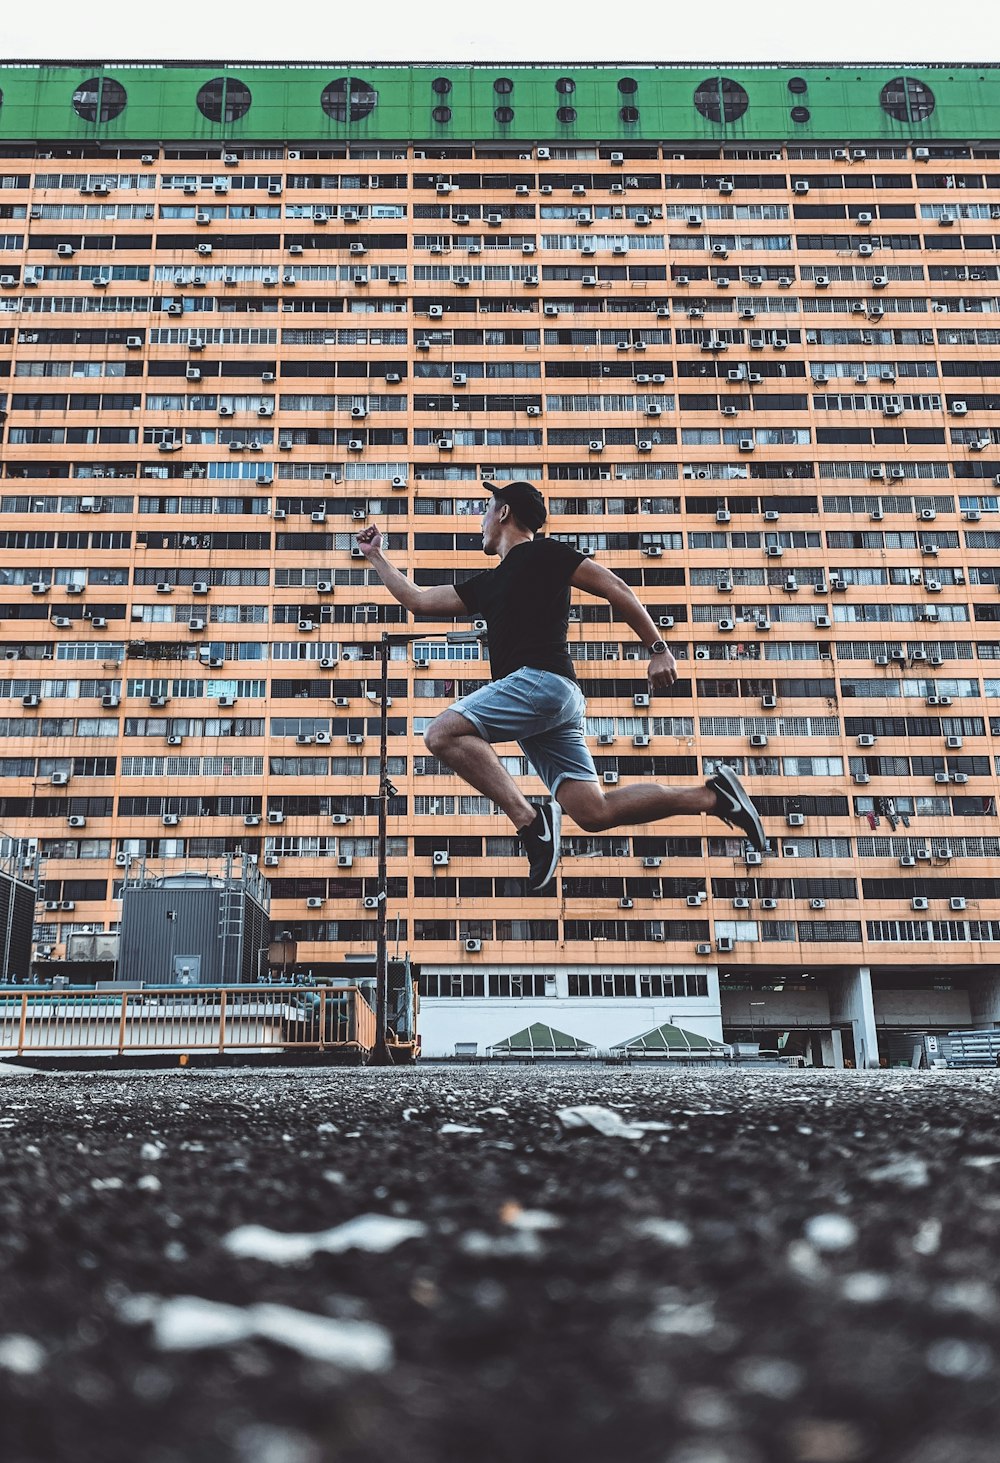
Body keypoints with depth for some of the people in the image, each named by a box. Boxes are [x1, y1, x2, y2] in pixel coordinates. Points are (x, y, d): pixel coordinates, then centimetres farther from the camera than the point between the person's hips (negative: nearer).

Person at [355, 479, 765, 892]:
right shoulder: (486, 584, 28)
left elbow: (615, 589, 0)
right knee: (594, 813, -2)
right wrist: (375, 556, 36)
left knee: (443, 733, -20)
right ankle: (713, 795, 4)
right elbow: (418, 600, 33)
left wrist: (658, 649, -6)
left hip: (542, 680, -8)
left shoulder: (542, 553, 5)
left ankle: (531, 821, -27)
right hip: (555, 700, 8)